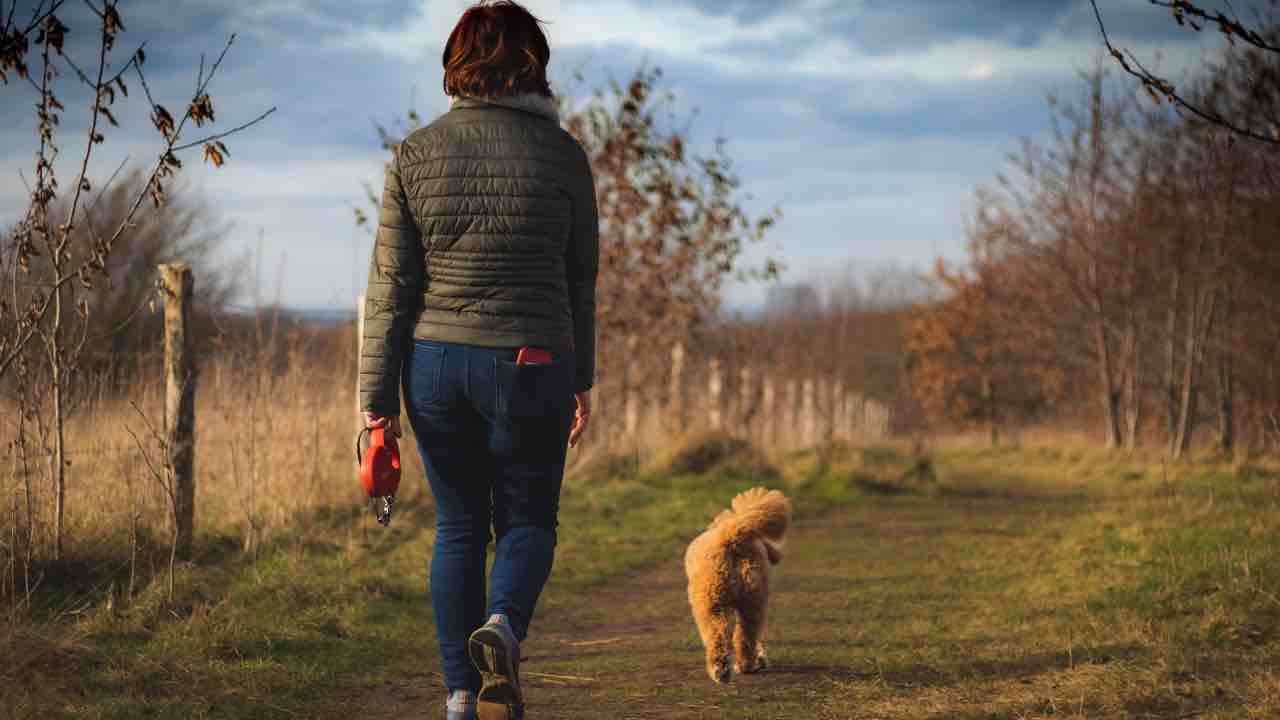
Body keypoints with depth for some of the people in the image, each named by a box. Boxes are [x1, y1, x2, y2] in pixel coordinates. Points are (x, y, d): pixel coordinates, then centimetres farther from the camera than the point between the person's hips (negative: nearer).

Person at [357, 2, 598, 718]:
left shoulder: (416, 154, 0)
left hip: (434, 363, 2)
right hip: (529, 365, -2)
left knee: (459, 526, 14)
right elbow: (580, 283, 3)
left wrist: (377, 397, 3)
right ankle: (502, 626, -17)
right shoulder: (563, 155, -3)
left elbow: (392, 287, -1)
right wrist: (582, 381, 14)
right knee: (528, 522, 13)